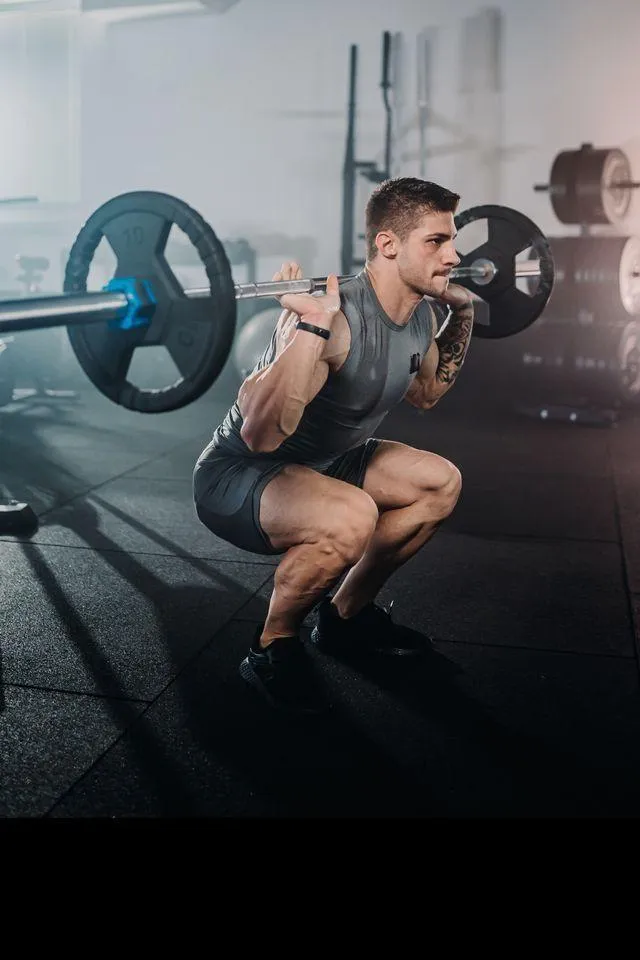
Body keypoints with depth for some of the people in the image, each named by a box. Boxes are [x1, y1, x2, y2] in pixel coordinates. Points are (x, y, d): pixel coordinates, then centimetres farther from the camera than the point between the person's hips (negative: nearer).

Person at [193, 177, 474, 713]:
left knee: (440, 484, 9)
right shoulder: (336, 319, -31)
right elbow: (260, 434, -40)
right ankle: (272, 649, -8)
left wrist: (463, 315, 11)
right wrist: (311, 327, -47)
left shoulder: (422, 316, -3)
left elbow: (426, 394, 19)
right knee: (350, 516, -36)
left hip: (315, 465, 9)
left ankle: (346, 616, 21)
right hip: (236, 476, -9)